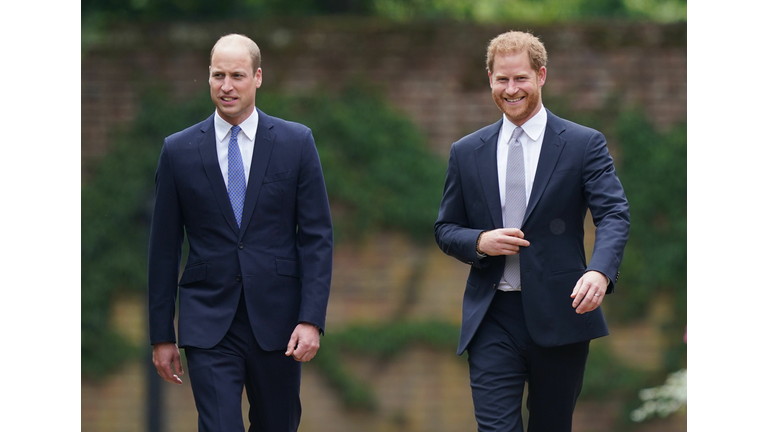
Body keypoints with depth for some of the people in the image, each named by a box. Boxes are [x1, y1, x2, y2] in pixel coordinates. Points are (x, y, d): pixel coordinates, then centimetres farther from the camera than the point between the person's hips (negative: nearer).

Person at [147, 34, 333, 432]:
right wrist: (161, 335, 5)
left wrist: (311, 319, -10)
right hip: (208, 323, -1)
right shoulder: (179, 151, 3)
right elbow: (164, 247, 6)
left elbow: (317, 236, 0)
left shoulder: (296, 142, 2)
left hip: (276, 320, 1)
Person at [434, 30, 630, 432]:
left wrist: (600, 271, -31)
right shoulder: (466, 152, 9)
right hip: (492, 320, 1)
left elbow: (613, 214, -11)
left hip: (560, 313, -1)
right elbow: (445, 229, 14)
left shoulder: (584, 144, 0)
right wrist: (480, 242, -10)